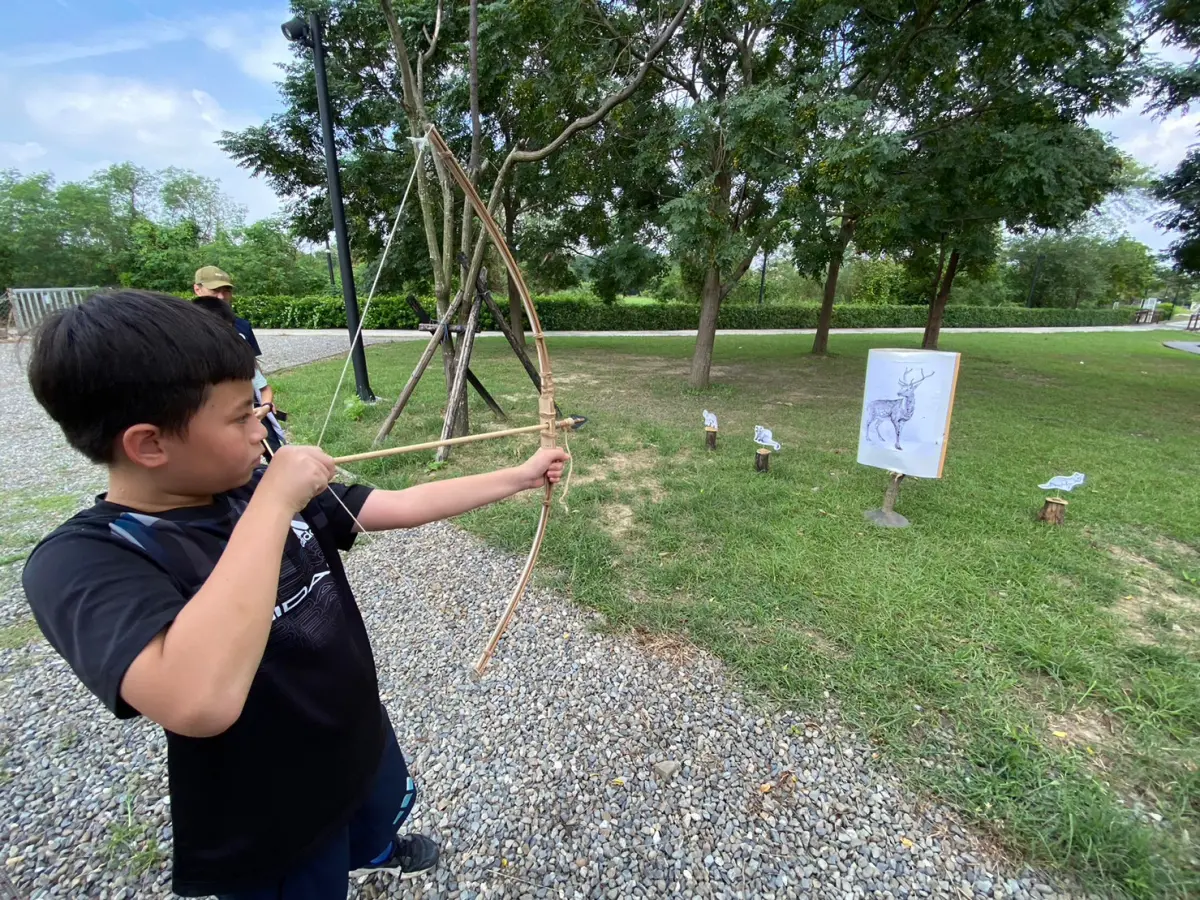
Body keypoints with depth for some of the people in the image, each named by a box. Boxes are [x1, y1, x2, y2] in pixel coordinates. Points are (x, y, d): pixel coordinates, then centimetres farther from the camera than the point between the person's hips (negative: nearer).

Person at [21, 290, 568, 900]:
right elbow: (200, 703, -47)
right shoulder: (81, 561, -29)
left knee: (387, 813, 35)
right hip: (268, 834, -6)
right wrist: (275, 501, -40)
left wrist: (521, 476, -7)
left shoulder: (260, 490, -11)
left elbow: (405, 506, -8)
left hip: (364, 738, 7)